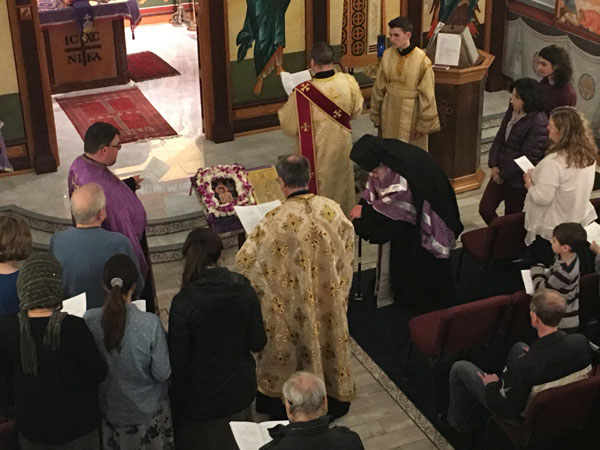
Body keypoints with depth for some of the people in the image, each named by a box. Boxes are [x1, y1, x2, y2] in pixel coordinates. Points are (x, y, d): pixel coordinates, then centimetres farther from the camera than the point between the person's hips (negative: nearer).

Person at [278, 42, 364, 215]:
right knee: (341, 182, 26)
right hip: (342, 147, 4)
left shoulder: (302, 93, -30)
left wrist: (284, 109, 1)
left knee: (318, 187, 18)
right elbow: (356, 111, 0)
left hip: (318, 152, -4)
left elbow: (289, 127, -17)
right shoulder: (349, 82, -18)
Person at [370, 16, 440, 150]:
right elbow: (379, 88, 5)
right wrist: (376, 117, 9)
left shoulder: (422, 60, -15)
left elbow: (427, 95, -11)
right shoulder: (387, 55, -3)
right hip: (389, 112, 4)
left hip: (411, 113, -4)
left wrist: (424, 124, -9)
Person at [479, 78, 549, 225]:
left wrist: (504, 175, -14)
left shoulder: (539, 124, -23)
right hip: (501, 172, 7)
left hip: (517, 180, -7)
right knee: (485, 209, 8)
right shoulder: (512, 111, 1)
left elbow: (528, 157, -22)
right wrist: (494, 165, -3)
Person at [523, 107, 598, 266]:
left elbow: (542, 199, -28)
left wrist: (529, 184, -9)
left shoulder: (553, 162, -32)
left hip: (551, 229, -7)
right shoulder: (588, 154, -7)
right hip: (580, 222, 7)